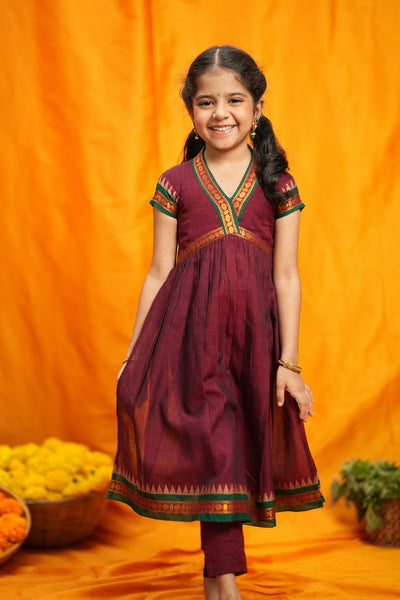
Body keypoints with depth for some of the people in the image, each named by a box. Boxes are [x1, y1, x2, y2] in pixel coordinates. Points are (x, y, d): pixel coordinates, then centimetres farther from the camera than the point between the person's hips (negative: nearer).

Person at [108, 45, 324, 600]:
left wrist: (288, 362, -1)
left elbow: (286, 277, 4)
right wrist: (133, 357, 5)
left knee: (246, 445, 6)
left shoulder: (278, 185, 7)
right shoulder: (175, 184, 6)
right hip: (190, 329, -1)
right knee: (215, 449, -4)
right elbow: (159, 274, 7)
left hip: (254, 332, 1)